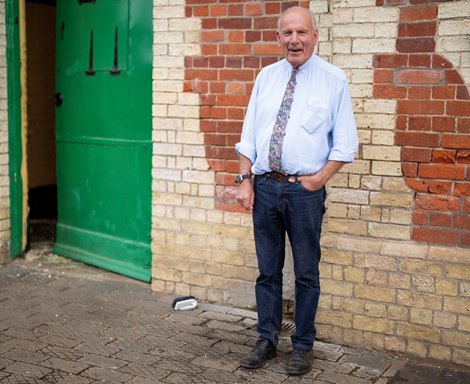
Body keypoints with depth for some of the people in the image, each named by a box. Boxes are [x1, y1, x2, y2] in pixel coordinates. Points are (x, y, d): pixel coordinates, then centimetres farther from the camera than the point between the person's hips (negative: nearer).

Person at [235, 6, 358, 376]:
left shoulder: (333, 79, -2)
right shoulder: (266, 76, 9)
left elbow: (345, 142, -3)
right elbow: (248, 135, 10)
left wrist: (319, 178, -12)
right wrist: (246, 179, 1)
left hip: (305, 189, -3)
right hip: (264, 187, 3)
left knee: (307, 274, 8)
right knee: (267, 270, 12)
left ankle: (303, 346, 22)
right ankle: (267, 341, 26)